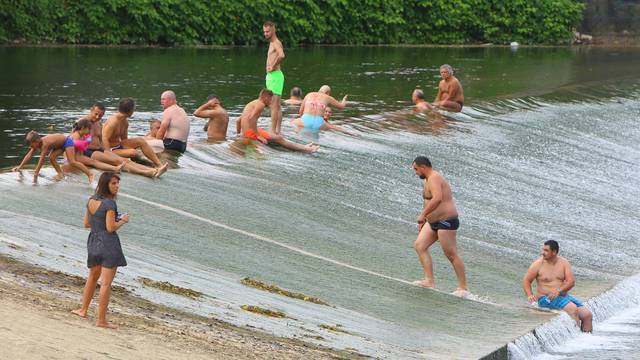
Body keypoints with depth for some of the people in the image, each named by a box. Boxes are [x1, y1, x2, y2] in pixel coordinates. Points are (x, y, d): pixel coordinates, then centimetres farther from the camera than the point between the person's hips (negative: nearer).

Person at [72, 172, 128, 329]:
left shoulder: (91, 201, 6)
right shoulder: (110, 203, -16)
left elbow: (86, 224, 11)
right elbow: (111, 228, -19)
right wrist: (123, 220, -3)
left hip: (93, 242, 8)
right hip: (109, 244, -8)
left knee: (92, 277, 27)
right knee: (106, 283, -4)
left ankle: (83, 310, 37)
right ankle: (101, 320, -4)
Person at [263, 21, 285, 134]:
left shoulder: (276, 43, -12)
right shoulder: (272, 43, 19)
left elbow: (281, 55, -33)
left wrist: (273, 66, -22)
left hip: (275, 75, -11)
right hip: (271, 76, 11)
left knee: (274, 105, -12)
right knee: (275, 106, 12)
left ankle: (273, 131, -15)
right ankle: (277, 130, 15)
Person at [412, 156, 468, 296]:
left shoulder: (433, 179, -18)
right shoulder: (429, 179, 15)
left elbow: (437, 199, -36)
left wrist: (423, 215, -32)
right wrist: (423, 221, 29)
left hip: (446, 221, -11)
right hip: (434, 221, 11)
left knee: (451, 254, -6)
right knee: (419, 245, 3)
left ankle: (463, 288, 0)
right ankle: (429, 281, 0)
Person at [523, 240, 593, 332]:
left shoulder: (564, 263, 4)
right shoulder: (538, 264, -2)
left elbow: (571, 281, -4)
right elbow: (526, 280, 1)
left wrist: (559, 291, -20)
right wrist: (530, 295, -16)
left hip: (563, 296, 4)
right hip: (546, 299, -4)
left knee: (587, 315, -11)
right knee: (573, 308, -29)